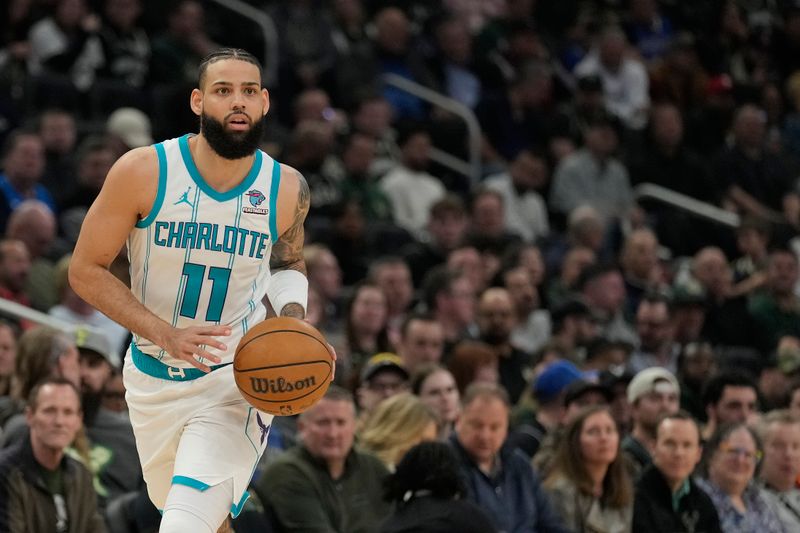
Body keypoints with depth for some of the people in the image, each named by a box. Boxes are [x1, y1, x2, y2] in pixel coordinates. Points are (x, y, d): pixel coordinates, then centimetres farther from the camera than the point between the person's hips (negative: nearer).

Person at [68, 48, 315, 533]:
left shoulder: (287, 189, -8)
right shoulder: (143, 172, -16)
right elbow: (86, 271, -10)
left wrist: (293, 319, -7)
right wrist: (166, 334, -21)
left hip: (234, 379, -1)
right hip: (154, 378, 2)